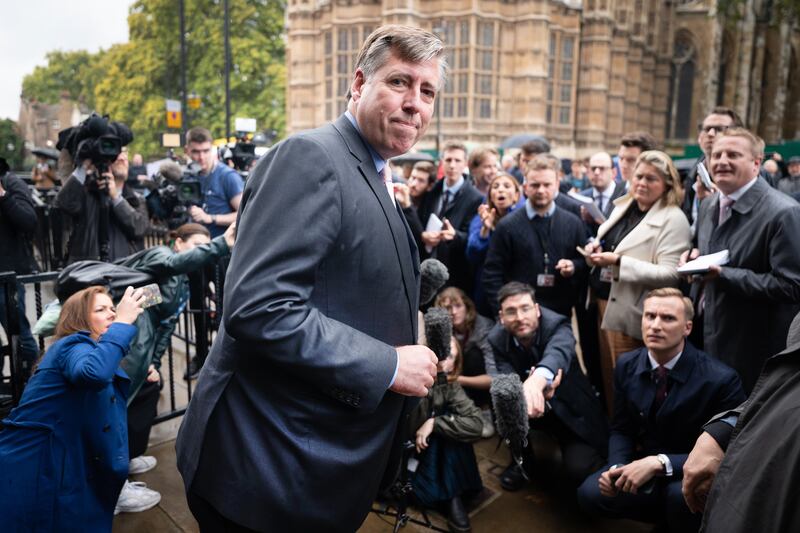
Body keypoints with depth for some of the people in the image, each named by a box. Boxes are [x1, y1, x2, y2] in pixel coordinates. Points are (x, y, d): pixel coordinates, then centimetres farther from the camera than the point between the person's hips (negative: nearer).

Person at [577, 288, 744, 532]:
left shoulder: (721, 379, -20)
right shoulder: (626, 365, -5)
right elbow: (621, 429, 4)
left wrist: (660, 463, -31)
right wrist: (616, 467, -19)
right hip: (644, 465, 5)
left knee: (682, 496, -37)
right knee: (590, 493, -18)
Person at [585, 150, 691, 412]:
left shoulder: (673, 219, -11)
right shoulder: (623, 206, 12)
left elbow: (670, 274, -19)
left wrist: (618, 261, -24)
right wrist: (595, 249, 0)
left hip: (631, 315, -7)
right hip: (604, 305, 7)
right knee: (608, 380, 15)